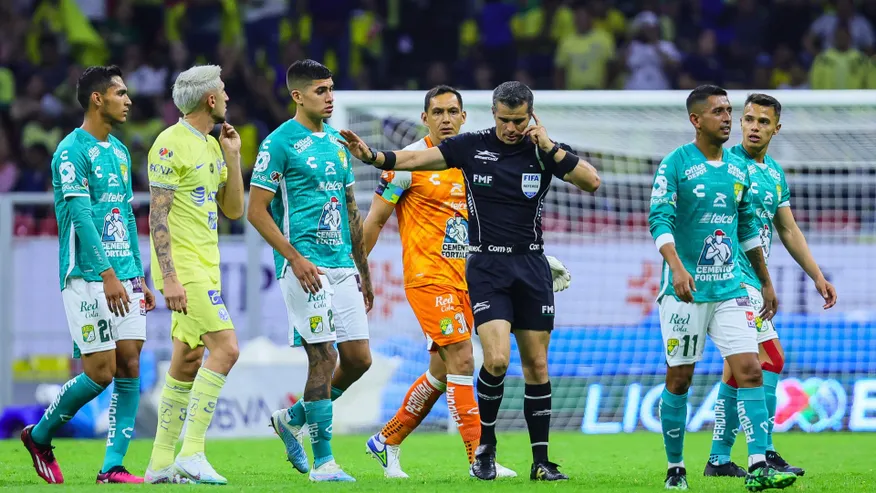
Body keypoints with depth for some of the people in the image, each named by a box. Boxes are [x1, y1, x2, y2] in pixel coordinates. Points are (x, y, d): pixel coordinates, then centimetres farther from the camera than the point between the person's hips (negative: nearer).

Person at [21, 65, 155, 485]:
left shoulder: (119, 151, 16)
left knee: (129, 368, -1)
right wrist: (107, 274, -23)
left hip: (123, 278, 8)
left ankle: (113, 466, 1)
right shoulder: (72, 151, -10)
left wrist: (139, 277, 18)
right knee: (100, 373, -9)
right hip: (87, 278, -8)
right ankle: (39, 436, 12)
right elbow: (82, 217, -17)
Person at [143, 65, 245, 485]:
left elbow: (233, 210, 17)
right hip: (183, 266, -9)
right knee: (225, 347, -17)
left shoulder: (212, 146, 15)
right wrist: (169, 277, -22)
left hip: (205, 266, 9)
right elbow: (158, 216, -16)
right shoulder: (171, 144, -12)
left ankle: (161, 463, 12)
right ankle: (192, 453, -17)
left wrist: (233, 155, 8)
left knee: (188, 362, 8)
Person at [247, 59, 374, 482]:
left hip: (342, 267, 7)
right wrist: (296, 259, -16)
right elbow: (256, 211, -9)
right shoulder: (280, 143, -7)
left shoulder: (337, 142, 16)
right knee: (324, 357, -9)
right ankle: (322, 461, -3)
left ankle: (292, 418, 23)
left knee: (358, 358, 4)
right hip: (306, 267, -7)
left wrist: (363, 272, 20)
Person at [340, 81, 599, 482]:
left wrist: (548, 147, -16)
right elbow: (418, 158, -6)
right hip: (486, 265, -2)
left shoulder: (543, 151, 0)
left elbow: (591, 181, -9)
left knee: (536, 364, 4)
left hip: (531, 266, 2)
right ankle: (485, 447, 3)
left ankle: (541, 461, 11)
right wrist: (373, 156, -21)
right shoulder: (472, 146, -3)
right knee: (497, 359, -17)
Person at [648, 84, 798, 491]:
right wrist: (677, 268, -31)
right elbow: (659, 219, -16)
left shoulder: (739, 168, 11)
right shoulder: (675, 164, -7)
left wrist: (766, 282, 22)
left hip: (730, 289, 5)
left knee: (750, 371, -9)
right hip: (686, 290, -5)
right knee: (679, 380, 3)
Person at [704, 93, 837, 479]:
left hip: (755, 280, 8)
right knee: (771, 359, -13)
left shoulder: (775, 173, 16)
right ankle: (763, 455, -10)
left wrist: (817, 276, 20)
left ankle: (719, 458, 10)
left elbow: (788, 230, 23)